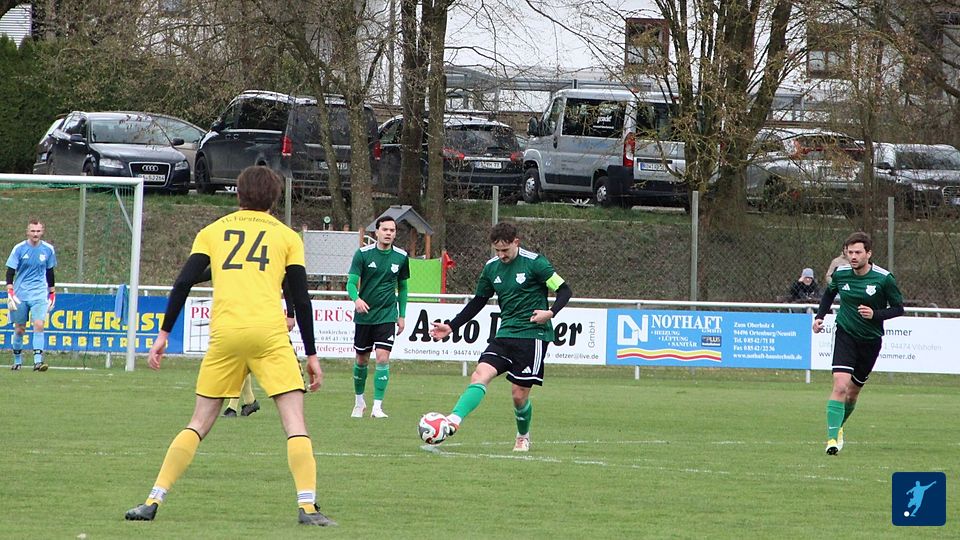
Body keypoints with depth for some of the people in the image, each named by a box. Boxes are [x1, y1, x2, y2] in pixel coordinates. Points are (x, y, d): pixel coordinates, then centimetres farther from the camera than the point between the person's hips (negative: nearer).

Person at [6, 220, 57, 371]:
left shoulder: (48, 249, 2)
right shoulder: (19, 249, -4)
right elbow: (10, 273, -4)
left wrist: (52, 294, 16)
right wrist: (10, 294, -15)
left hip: (39, 294, 0)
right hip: (20, 294, 0)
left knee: (39, 325, -17)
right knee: (19, 329, 5)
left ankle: (38, 361, -21)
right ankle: (17, 360, 22)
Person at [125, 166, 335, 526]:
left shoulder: (213, 231, 17)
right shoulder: (287, 236, 14)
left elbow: (183, 283, 7)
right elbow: (301, 299, 10)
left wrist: (164, 334, 10)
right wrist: (312, 355, 14)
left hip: (224, 334, 2)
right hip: (269, 333, -2)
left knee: (199, 424, 11)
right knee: (294, 421, 0)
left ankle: (153, 501, 5)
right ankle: (307, 506, -13)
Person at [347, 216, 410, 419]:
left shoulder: (401, 257, 1)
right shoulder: (363, 254, -7)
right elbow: (351, 282, -10)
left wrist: (402, 315, 11)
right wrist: (356, 298, -31)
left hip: (387, 316, 0)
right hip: (364, 315, 0)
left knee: (383, 358, -14)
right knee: (362, 360, 10)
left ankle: (377, 406, -12)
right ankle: (359, 400, 32)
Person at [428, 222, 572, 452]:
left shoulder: (534, 263, -9)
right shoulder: (492, 267, 8)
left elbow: (564, 290, -5)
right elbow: (478, 301, 20)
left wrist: (551, 312, -23)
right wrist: (451, 327, 14)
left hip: (532, 335, -5)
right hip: (505, 334, 5)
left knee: (519, 394, -4)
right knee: (480, 376, -17)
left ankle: (523, 437, 23)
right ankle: (453, 421, -31)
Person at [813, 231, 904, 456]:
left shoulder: (884, 278, -14)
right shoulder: (841, 273, -5)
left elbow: (898, 308, -5)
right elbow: (829, 293, 16)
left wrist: (875, 314, -22)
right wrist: (819, 316, 3)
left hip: (871, 340, 0)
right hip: (845, 335, 0)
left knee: (853, 391, 13)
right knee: (840, 385, -20)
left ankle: (838, 426, 40)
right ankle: (832, 437, -22)